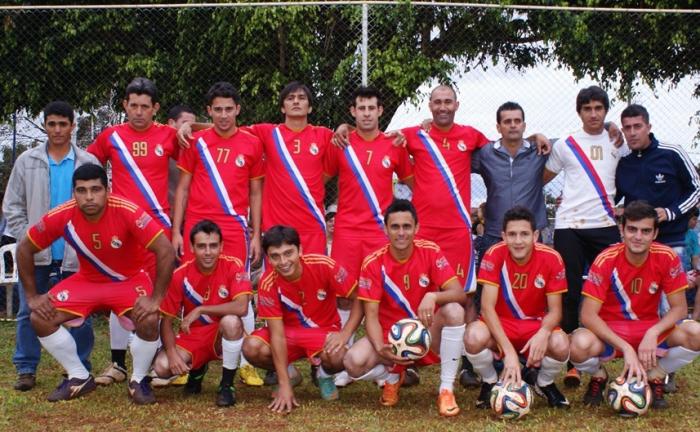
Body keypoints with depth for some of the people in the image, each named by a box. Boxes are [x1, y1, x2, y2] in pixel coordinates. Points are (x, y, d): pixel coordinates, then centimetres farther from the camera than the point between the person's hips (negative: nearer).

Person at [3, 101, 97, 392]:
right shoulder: (27, 161, 6)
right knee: (29, 312, 4)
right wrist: (26, 238, -3)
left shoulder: (88, 163, 2)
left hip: (76, 255, -1)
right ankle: (26, 370, 14)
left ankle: (80, 369, 16)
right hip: (35, 254, 1)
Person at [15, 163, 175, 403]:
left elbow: (166, 251, -31)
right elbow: (25, 249, -6)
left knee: (149, 321, -30)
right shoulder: (62, 216, -21)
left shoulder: (127, 212, -31)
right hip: (87, 280, 4)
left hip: (130, 279, -3)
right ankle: (80, 377, 9)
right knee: (40, 318, -12)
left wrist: (155, 298, -30)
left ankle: (138, 380, -1)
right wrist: (32, 296, -8)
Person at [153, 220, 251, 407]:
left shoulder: (233, 266, -16)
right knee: (162, 367, -23)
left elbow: (241, 307, -30)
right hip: (192, 337, 2)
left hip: (223, 336, -2)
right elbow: (166, 321, -7)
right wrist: (172, 354, -23)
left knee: (231, 321, -36)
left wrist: (200, 310, -25)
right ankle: (196, 370, 15)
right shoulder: (180, 275, -10)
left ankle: (227, 385, -14)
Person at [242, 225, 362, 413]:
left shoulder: (323, 265, -25)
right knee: (251, 348, -27)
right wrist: (284, 385, -27)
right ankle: (290, 374, 6)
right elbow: (277, 334, -22)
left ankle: (325, 376, 4)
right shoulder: (268, 283, -22)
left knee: (336, 356, -36)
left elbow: (358, 299, -14)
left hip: (324, 330, -2)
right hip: (289, 331, 2)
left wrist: (345, 334, -29)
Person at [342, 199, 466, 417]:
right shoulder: (373, 263, -11)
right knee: (354, 362, -28)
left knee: (454, 310, -31)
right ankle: (392, 376, 9)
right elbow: (371, 315, -12)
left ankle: (446, 389, -18)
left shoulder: (430, 252, -10)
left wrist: (433, 296, -39)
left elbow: (459, 293, -17)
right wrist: (380, 348, -31)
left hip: (427, 332, 0)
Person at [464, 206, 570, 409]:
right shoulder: (494, 255, -18)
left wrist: (544, 332, -34)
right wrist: (509, 351, -33)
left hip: (536, 325, 1)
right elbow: (487, 306, -22)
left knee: (561, 344, -32)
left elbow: (554, 310, -9)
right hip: (499, 324, -1)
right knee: (474, 336, -34)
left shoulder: (551, 259, -15)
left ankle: (545, 383, 5)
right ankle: (490, 382, 1)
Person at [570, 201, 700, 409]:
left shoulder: (667, 258, -12)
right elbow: (588, 315, -21)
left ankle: (654, 378, 2)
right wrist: (626, 348, -30)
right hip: (609, 331, -2)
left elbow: (679, 308, -8)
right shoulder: (606, 260, -18)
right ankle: (599, 377, 3)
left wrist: (653, 333, -28)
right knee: (580, 345, -36)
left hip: (650, 329, 2)